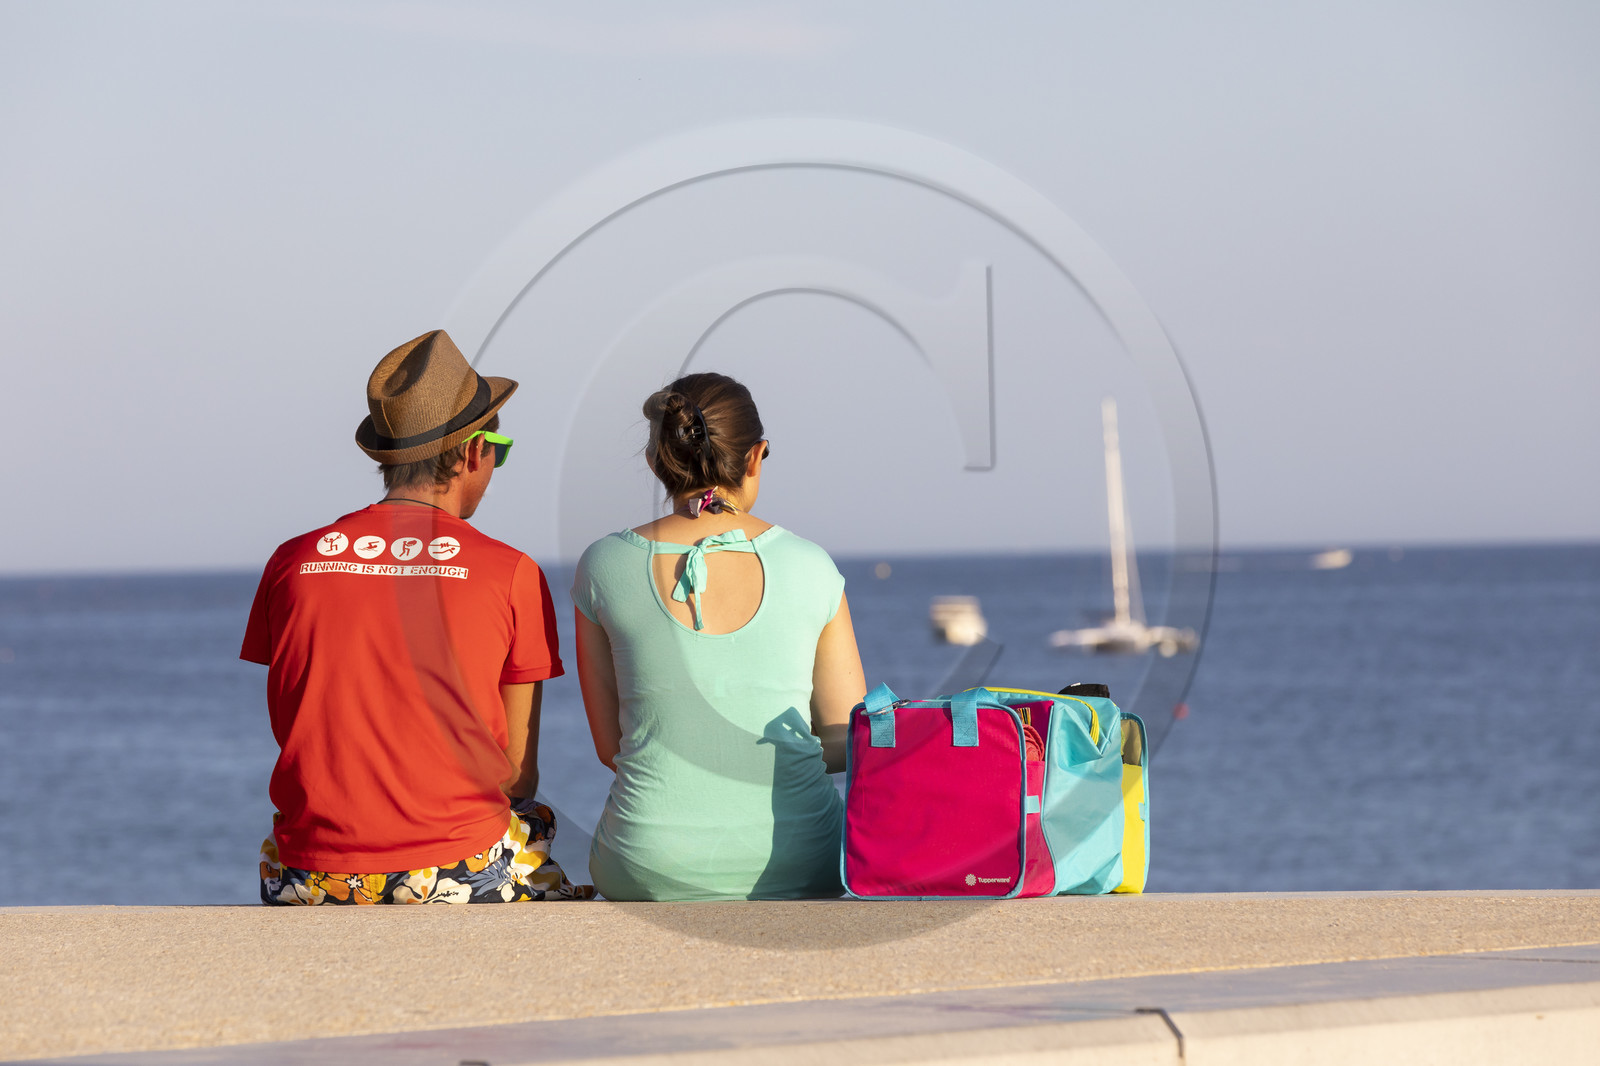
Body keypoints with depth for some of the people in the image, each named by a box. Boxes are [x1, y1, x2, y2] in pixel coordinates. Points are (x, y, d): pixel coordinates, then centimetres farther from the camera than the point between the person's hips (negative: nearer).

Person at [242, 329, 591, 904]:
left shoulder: (292, 562, 4)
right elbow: (519, 774, 0)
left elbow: (291, 735, 11)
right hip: (460, 873, -3)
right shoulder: (511, 573, -3)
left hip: (310, 879, 3)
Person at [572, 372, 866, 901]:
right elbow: (847, 742, 5)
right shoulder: (810, 568, -1)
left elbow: (610, 745, 6)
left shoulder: (603, 566, -1)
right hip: (799, 871, 0)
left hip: (652, 875, 0)